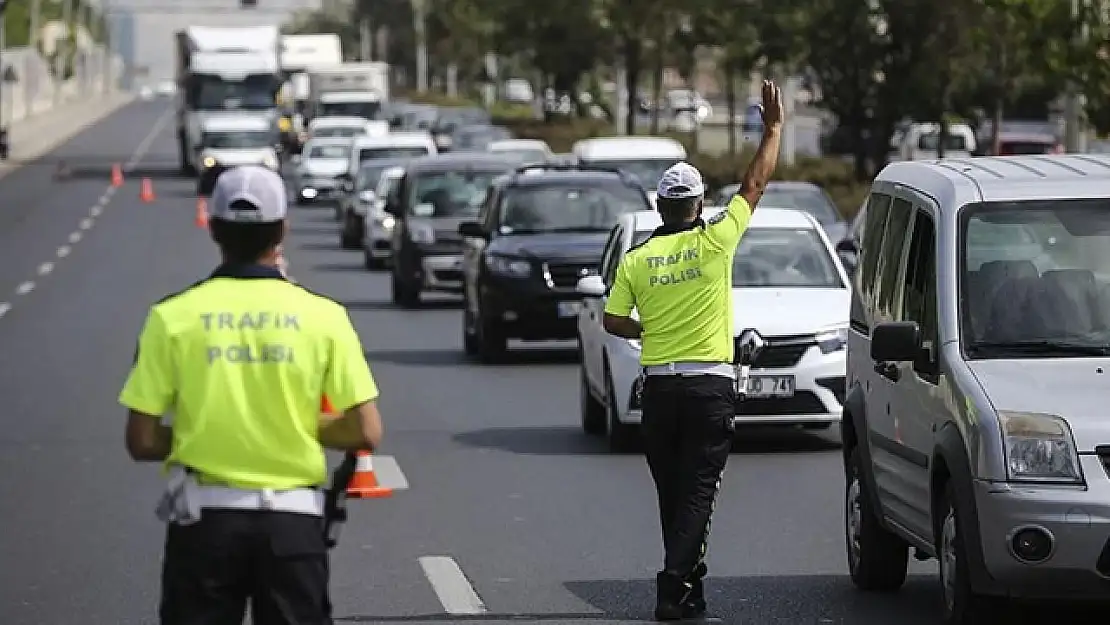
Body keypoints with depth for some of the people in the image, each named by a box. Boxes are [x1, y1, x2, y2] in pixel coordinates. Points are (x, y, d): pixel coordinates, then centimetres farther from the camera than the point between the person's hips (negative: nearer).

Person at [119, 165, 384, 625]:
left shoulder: (174, 316, -4)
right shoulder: (322, 315, -4)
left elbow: (142, 441, -5)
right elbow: (366, 432, -5)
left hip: (204, 517, 0)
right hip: (292, 519, 0)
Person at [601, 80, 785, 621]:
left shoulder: (636, 259, 0)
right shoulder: (715, 242, -6)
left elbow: (613, 322, 1)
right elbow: (756, 183, 1)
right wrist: (774, 126, 10)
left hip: (659, 387, 3)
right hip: (710, 384, -3)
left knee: (673, 494, 13)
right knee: (697, 492, -4)